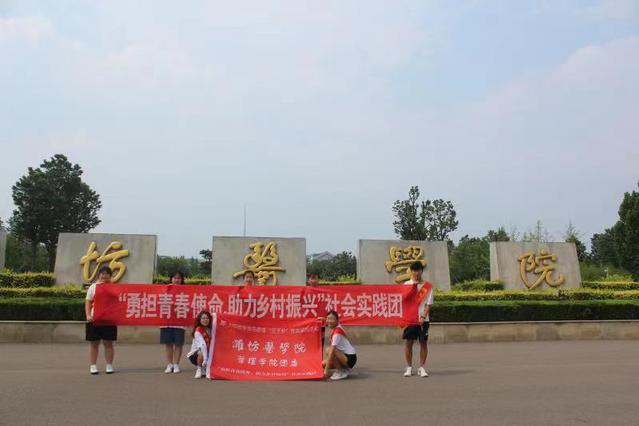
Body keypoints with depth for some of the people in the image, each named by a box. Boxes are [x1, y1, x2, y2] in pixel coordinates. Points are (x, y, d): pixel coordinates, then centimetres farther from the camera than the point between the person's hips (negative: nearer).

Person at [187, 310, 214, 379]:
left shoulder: (211, 329, -2)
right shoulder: (198, 331, -19)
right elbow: (203, 345, -31)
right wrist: (205, 359, -40)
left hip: (208, 353, 6)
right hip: (194, 355, -5)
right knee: (201, 353, -37)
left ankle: (205, 368, 9)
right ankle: (199, 369, -9)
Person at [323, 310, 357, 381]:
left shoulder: (337, 332, -22)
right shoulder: (334, 329, 1)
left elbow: (332, 351, -28)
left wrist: (326, 370, -30)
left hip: (350, 358, -8)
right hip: (344, 355, 8)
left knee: (328, 350, -26)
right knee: (323, 364, 1)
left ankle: (340, 372, -12)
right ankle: (345, 369, 14)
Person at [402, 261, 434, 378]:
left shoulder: (427, 286, 1)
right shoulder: (406, 285, 3)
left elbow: (428, 304, -2)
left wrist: (423, 317, -14)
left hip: (423, 319, 0)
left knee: (423, 342, 3)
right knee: (408, 342, 3)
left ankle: (422, 368, 14)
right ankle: (409, 367, 14)